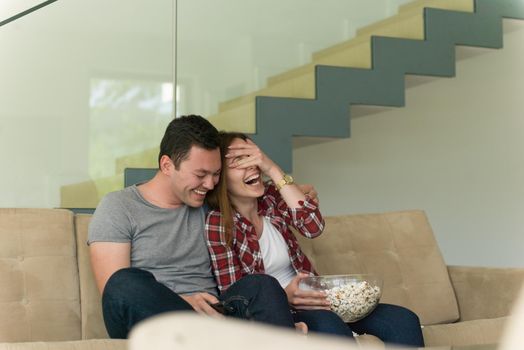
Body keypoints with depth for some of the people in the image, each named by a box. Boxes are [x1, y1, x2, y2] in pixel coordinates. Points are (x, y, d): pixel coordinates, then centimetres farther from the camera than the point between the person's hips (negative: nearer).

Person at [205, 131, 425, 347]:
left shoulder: (271, 196, 4)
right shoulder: (217, 224, -10)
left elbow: (313, 227, -14)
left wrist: (273, 170, -17)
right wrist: (284, 297, -29)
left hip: (305, 299, 6)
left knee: (402, 320, -12)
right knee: (329, 325, -38)